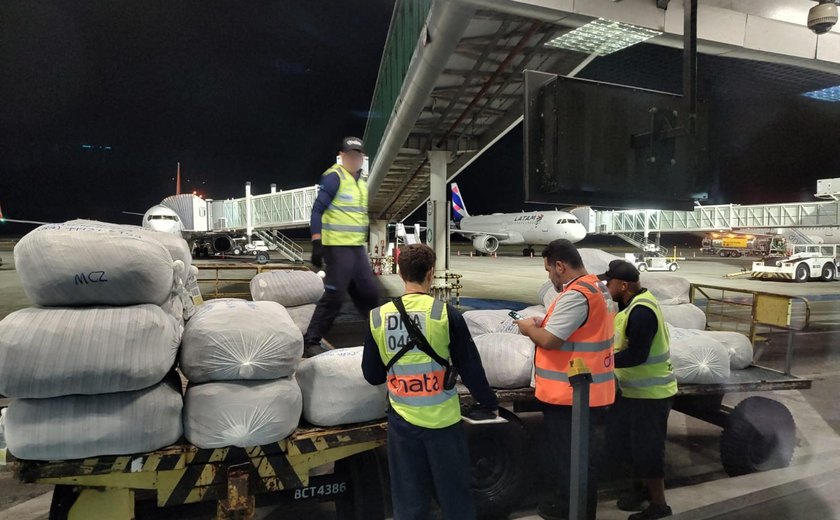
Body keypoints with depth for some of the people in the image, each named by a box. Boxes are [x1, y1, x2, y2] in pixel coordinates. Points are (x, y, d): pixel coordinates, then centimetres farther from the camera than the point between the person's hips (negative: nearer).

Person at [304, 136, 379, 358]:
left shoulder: (362, 181, 17)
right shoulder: (334, 176, -9)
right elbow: (317, 210, -13)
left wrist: (364, 240, 24)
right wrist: (316, 243, -19)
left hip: (358, 247, 8)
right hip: (337, 247, -8)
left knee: (369, 293, 14)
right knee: (334, 296, -7)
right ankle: (311, 342, 4)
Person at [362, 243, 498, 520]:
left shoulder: (378, 317, -4)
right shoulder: (445, 313, -12)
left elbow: (372, 375, 5)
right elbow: (470, 367, -5)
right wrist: (489, 402, 11)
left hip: (402, 420, 2)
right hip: (442, 419, -2)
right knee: (454, 495, 15)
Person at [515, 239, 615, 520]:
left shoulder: (575, 295, -23)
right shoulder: (592, 286, 11)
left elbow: (549, 340, -25)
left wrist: (529, 328, -6)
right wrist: (542, 324, 8)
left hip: (569, 394, -10)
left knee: (571, 456, 5)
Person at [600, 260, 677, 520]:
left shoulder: (641, 311, -26)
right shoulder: (634, 303, 5)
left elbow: (636, 355, -29)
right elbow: (625, 342, 11)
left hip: (650, 393, -10)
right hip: (636, 389, 10)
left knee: (647, 449, 4)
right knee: (626, 439, 20)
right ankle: (647, 487, 39)